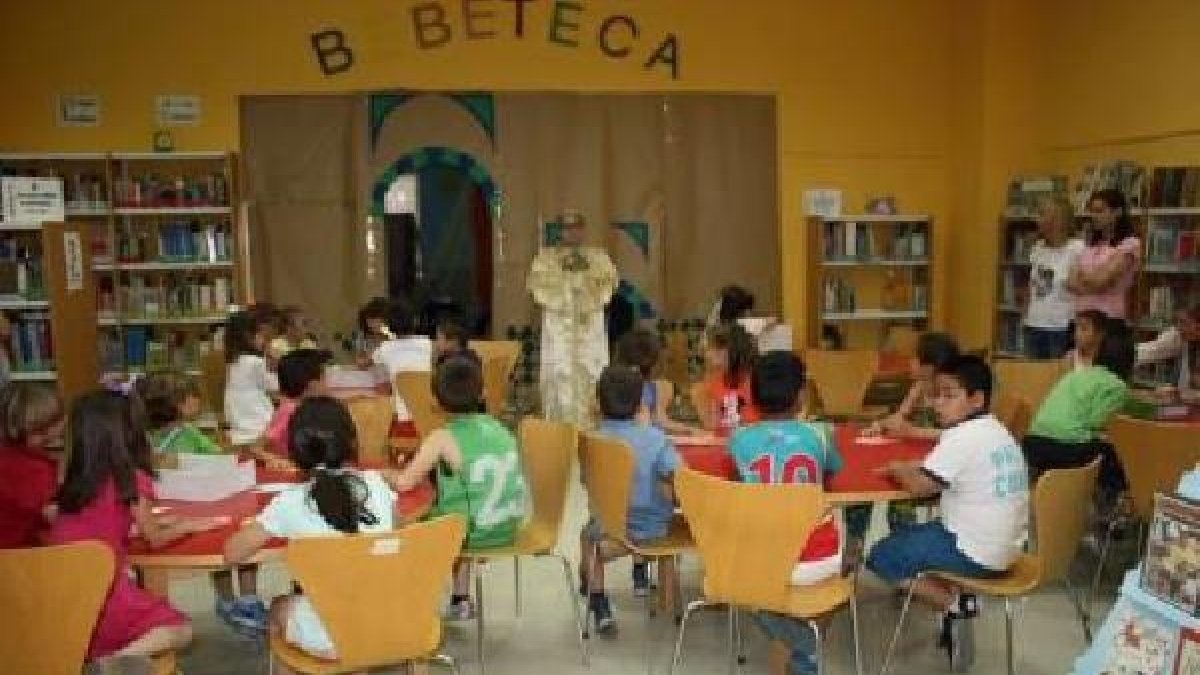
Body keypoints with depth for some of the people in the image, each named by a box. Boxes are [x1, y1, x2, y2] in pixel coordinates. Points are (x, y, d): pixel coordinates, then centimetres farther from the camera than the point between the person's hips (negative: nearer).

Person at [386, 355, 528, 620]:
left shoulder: (443, 438, -16)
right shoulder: (498, 428, 1)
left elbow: (405, 484, -15)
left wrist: (392, 475, 5)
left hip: (474, 532, -5)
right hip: (507, 529, 5)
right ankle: (461, 599, 40)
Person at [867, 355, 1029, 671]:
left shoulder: (962, 437, -21)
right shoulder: (996, 431, 8)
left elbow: (919, 486, -22)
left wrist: (897, 468, -3)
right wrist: (910, 467, 5)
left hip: (978, 553, -9)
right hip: (1004, 545, 9)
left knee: (881, 556, 2)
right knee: (908, 537, 27)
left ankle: (956, 605, 0)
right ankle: (955, 597, 16)